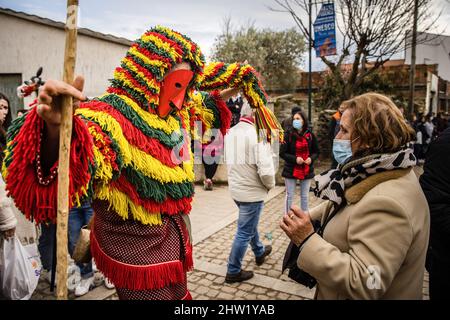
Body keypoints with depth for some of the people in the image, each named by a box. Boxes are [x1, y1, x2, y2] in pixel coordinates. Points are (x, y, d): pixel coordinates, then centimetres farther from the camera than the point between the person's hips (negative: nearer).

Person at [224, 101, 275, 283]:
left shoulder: (230, 133, 0)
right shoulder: (258, 135, -24)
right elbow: (265, 170, -27)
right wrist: (270, 185, -8)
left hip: (236, 188, 8)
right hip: (252, 191, -8)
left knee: (249, 224, 27)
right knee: (245, 232, 7)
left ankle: (260, 253, 49)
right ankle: (233, 272, 21)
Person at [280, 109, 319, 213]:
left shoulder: (310, 135, 0)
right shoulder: (288, 135, -8)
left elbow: (316, 151, 9)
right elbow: (282, 153, -8)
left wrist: (311, 158, -12)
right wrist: (295, 159, -21)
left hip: (307, 170, 2)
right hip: (291, 170, -2)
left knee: (305, 196, 13)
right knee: (289, 196, 7)